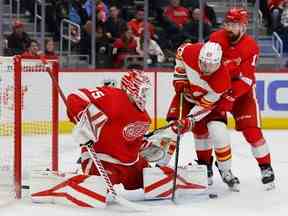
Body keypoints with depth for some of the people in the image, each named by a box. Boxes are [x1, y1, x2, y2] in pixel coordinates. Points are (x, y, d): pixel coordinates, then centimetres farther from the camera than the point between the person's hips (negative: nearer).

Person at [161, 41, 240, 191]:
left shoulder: (222, 79, -36)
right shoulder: (190, 51, -33)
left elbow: (205, 105, -28)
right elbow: (180, 51, -6)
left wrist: (189, 121, -35)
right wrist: (179, 76, -11)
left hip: (210, 98, -2)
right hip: (186, 93, 2)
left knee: (218, 132, -16)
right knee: (172, 126, -12)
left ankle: (226, 172, 3)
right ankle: (161, 166, 1)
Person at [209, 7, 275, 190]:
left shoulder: (251, 47, -20)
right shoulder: (216, 38, -11)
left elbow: (246, 79, -24)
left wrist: (229, 98, -32)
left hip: (242, 91, -3)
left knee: (252, 130, -13)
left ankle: (266, 168, -2)